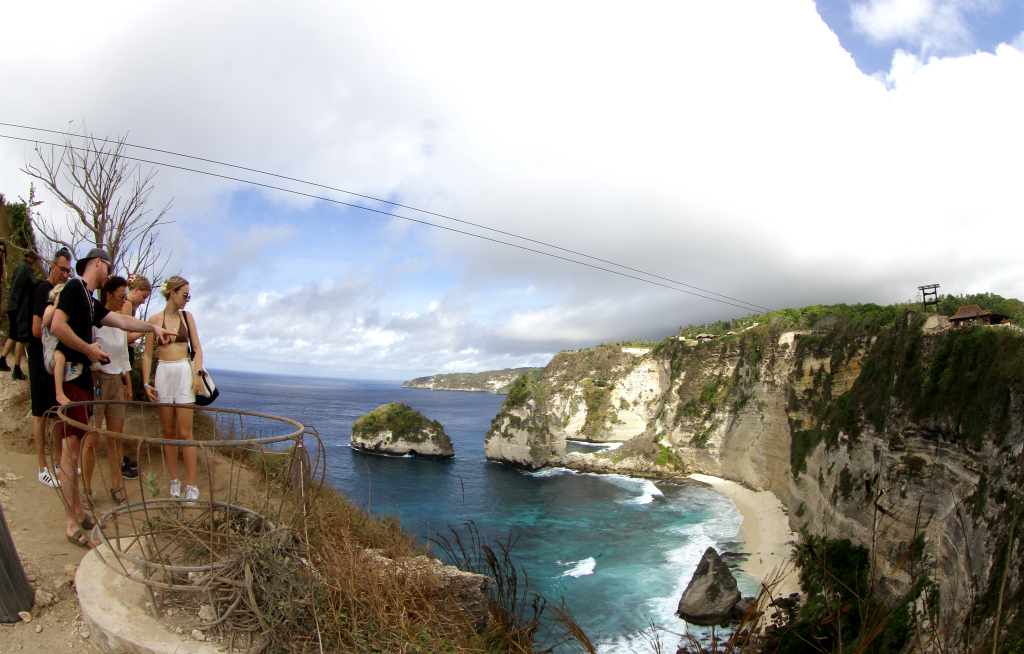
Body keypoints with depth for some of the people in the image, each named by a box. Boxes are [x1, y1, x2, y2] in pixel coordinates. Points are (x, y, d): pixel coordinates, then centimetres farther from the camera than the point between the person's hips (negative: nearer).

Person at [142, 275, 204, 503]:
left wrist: (198, 374, -5)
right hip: (163, 374, 0)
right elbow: (147, 354, 5)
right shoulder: (155, 320, 2)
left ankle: (192, 485, 0)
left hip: (184, 373, 0)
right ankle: (174, 481, 18)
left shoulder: (187, 317, 8)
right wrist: (146, 383, -2)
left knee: (184, 432, -3)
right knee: (168, 432, 7)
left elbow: (197, 348, 7)